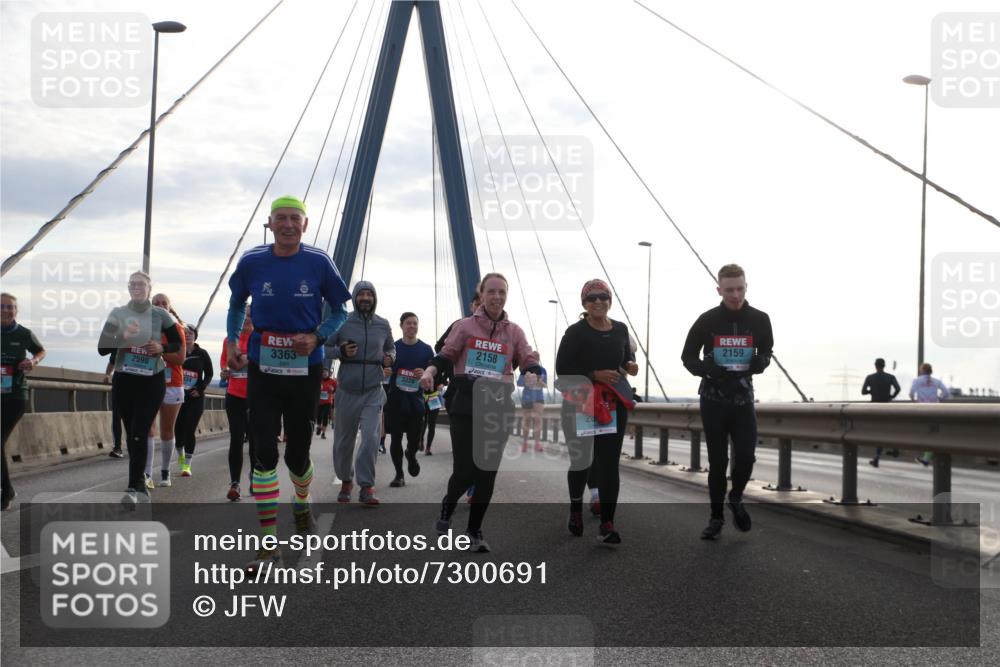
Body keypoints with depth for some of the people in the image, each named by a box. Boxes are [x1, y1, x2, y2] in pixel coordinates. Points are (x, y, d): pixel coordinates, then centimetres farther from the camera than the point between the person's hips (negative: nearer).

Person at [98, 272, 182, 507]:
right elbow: (102, 349, -3)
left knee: (139, 434, -13)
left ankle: (134, 488, -15)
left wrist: (162, 348, -14)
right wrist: (123, 337, -20)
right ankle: (140, 485, 20)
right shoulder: (117, 314, 1)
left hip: (152, 382, -2)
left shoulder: (160, 315, -1)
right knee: (131, 435, 8)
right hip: (124, 381, 2)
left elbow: (179, 343, 7)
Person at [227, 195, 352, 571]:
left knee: (298, 452, 9)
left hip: (305, 369, 0)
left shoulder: (319, 263, -5)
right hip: (262, 370, 1)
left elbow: (339, 311, 5)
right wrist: (232, 341, 1)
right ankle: (269, 541, -2)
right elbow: (237, 304, 16)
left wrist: (316, 337, -14)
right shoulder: (251, 262, -1)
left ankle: (302, 505, 43)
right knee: (263, 452, -6)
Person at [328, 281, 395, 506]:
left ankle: (366, 487, -9)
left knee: (371, 438, -14)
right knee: (343, 442, 9)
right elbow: (325, 347, 2)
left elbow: (390, 348, 20)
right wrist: (341, 351, -17)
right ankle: (346, 481, 32)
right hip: (347, 391, 0)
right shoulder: (342, 322, -3)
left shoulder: (383, 325, 5)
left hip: (373, 391, 1)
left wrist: (389, 358, -2)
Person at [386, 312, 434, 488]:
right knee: (395, 438, 1)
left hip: (416, 401, 0)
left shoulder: (426, 349, 5)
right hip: (395, 400, 0)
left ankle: (411, 455, 35)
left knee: (414, 439, 0)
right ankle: (399, 474, 14)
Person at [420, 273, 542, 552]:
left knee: (487, 472, 3)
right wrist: (430, 371, -17)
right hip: (465, 403, -2)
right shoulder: (464, 326, 5)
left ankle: (474, 531, 19)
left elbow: (530, 362, 3)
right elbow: (445, 356, 3)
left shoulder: (514, 332, 10)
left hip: (498, 406, 2)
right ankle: (448, 506, 26)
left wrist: (532, 375, -20)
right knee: (465, 470, -9)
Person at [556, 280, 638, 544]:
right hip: (583, 403, -3)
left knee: (610, 463, -2)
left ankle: (607, 524, -1)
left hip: (616, 403, 3)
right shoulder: (576, 332, -8)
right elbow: (562, 369, -11)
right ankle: (576, 509, 38)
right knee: (582, 460, 9)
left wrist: (631, 365, -3)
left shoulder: (620, 329, 6)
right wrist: (594, 375, -20)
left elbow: (627, 356, 20)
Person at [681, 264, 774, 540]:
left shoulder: (759, 320, -2)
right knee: (717, 461, 4)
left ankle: (736, 498, 23)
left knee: (745, 457, -8)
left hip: (743, 399, 1)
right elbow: (688, 356, 2)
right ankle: (716, 516, 18)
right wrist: (709, 369, -18)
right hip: (713, 399, -1)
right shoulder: (707, 320, -6)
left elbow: (765, 352, 12)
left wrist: (759, 362, -13)